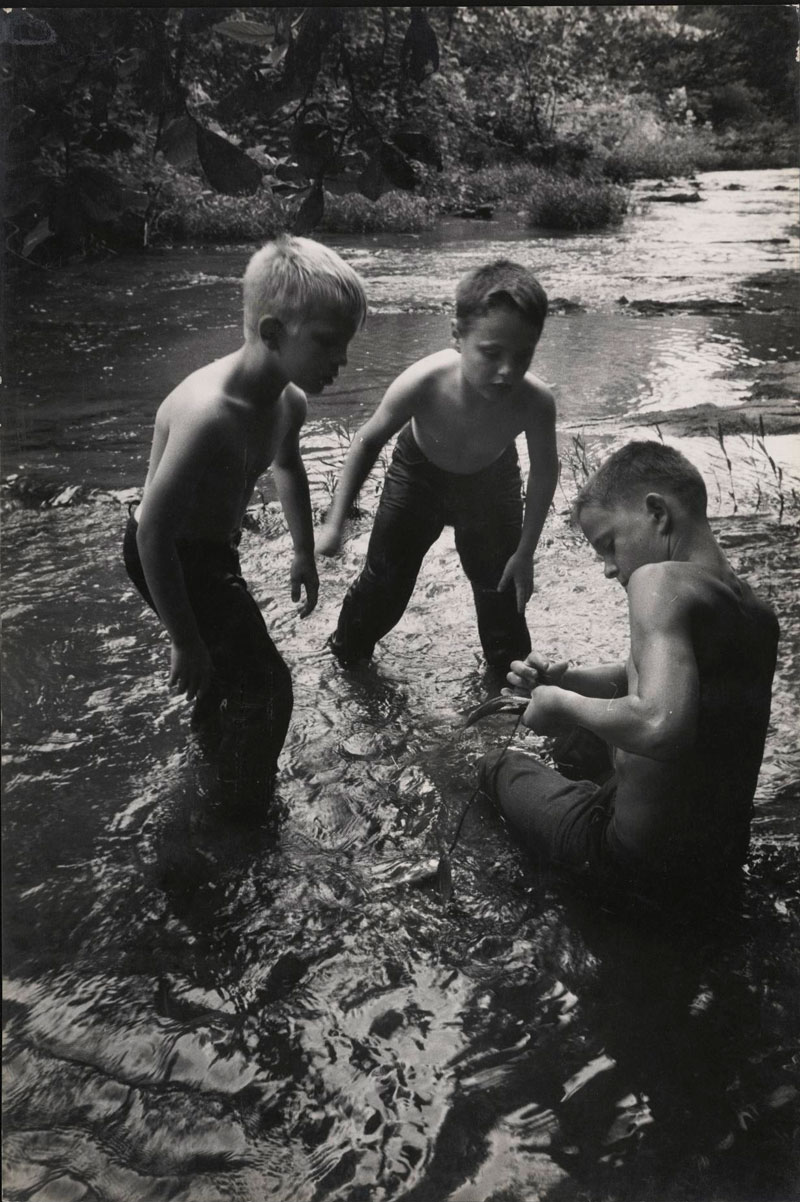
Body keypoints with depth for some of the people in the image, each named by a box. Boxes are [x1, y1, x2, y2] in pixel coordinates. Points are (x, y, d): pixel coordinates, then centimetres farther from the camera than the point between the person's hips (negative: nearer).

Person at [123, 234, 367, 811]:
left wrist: (305, 554, 19)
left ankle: (211, 722, 65)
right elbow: (153, 535, -34)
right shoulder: (210, 415, -39)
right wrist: (186, 644, -26)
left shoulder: (289, 402, -10)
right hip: (169, 559, -9)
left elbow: (287, 466, 14)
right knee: (267, 686, -4)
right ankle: (247, 808, 23)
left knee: (237, 650, 32)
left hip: (217, 547, 9)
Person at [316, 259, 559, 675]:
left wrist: (525, 553, -12)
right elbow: (368, 441, -20)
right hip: (420, 471, 0)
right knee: (384, 578, 9)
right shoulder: (422, 384, -41)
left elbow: (544, 474, -18)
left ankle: (509, 666, 39)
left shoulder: (535, 402, -39)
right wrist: (335, 524, -19)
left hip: (491, 479, 1)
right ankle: (348, 648, 37)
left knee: (500, 584, 10)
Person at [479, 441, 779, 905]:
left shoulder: (660, 580, -26)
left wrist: (562, 702, -24)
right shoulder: (757, 610, 1)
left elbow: (660, 724, -41)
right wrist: (562, 678, 2)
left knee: (498, 767, 21)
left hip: (641, 858, -7)